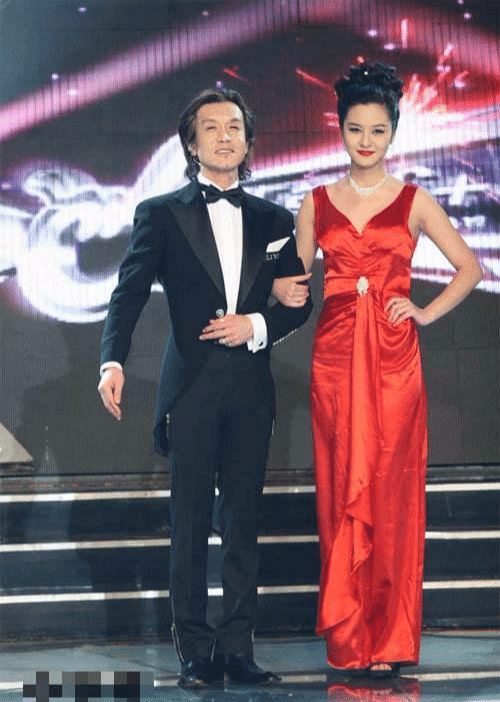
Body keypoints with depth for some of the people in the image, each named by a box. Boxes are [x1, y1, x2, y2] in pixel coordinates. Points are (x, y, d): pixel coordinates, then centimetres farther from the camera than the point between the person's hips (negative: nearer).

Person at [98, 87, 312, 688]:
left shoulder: (274, 221, 13)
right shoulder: (161, 215, 4)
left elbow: (299, 302, 13)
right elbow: (129, 294, -5)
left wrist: (256, 325, -7)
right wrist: (113, 361, -20)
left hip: (251, 389, 3)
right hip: (191, 387, -2)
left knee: (243, 521, 5)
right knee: (190, 523, 1)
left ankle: (237, 646, 11)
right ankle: (195, 651, 6)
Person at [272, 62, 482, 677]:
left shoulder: (414, 203, 4)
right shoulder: (316, 204, 8)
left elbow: (469, 269, 9)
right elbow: (298, 276, 13)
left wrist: (426, 313, -2)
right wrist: (287, 292, -8)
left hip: (394, 356, -1)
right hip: (335, 354, 1)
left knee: (392, 490, -2)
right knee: (341, 489, 2)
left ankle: (388, 637, 5)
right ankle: (348, 631, 10)